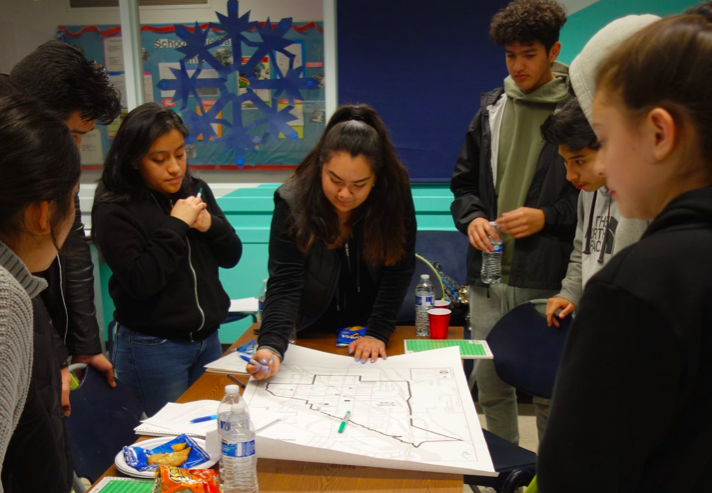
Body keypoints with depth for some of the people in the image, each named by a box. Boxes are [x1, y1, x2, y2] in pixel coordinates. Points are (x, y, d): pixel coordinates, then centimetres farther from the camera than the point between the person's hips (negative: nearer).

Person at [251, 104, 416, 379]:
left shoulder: (395, 194, -20)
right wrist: (271, 346, -41)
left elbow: (399, 269, -15)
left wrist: (378, 333, -21)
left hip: (371, 328, 1)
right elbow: (284, 284, -27)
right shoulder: (293, 203, -23)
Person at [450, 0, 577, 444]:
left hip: (548, 279, -5)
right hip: (488, 275, 5)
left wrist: (546, 217, -16)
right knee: (489, 382, 16)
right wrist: (471, 218, -3)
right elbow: (464, 182, 16)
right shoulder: (492, 109, 10)